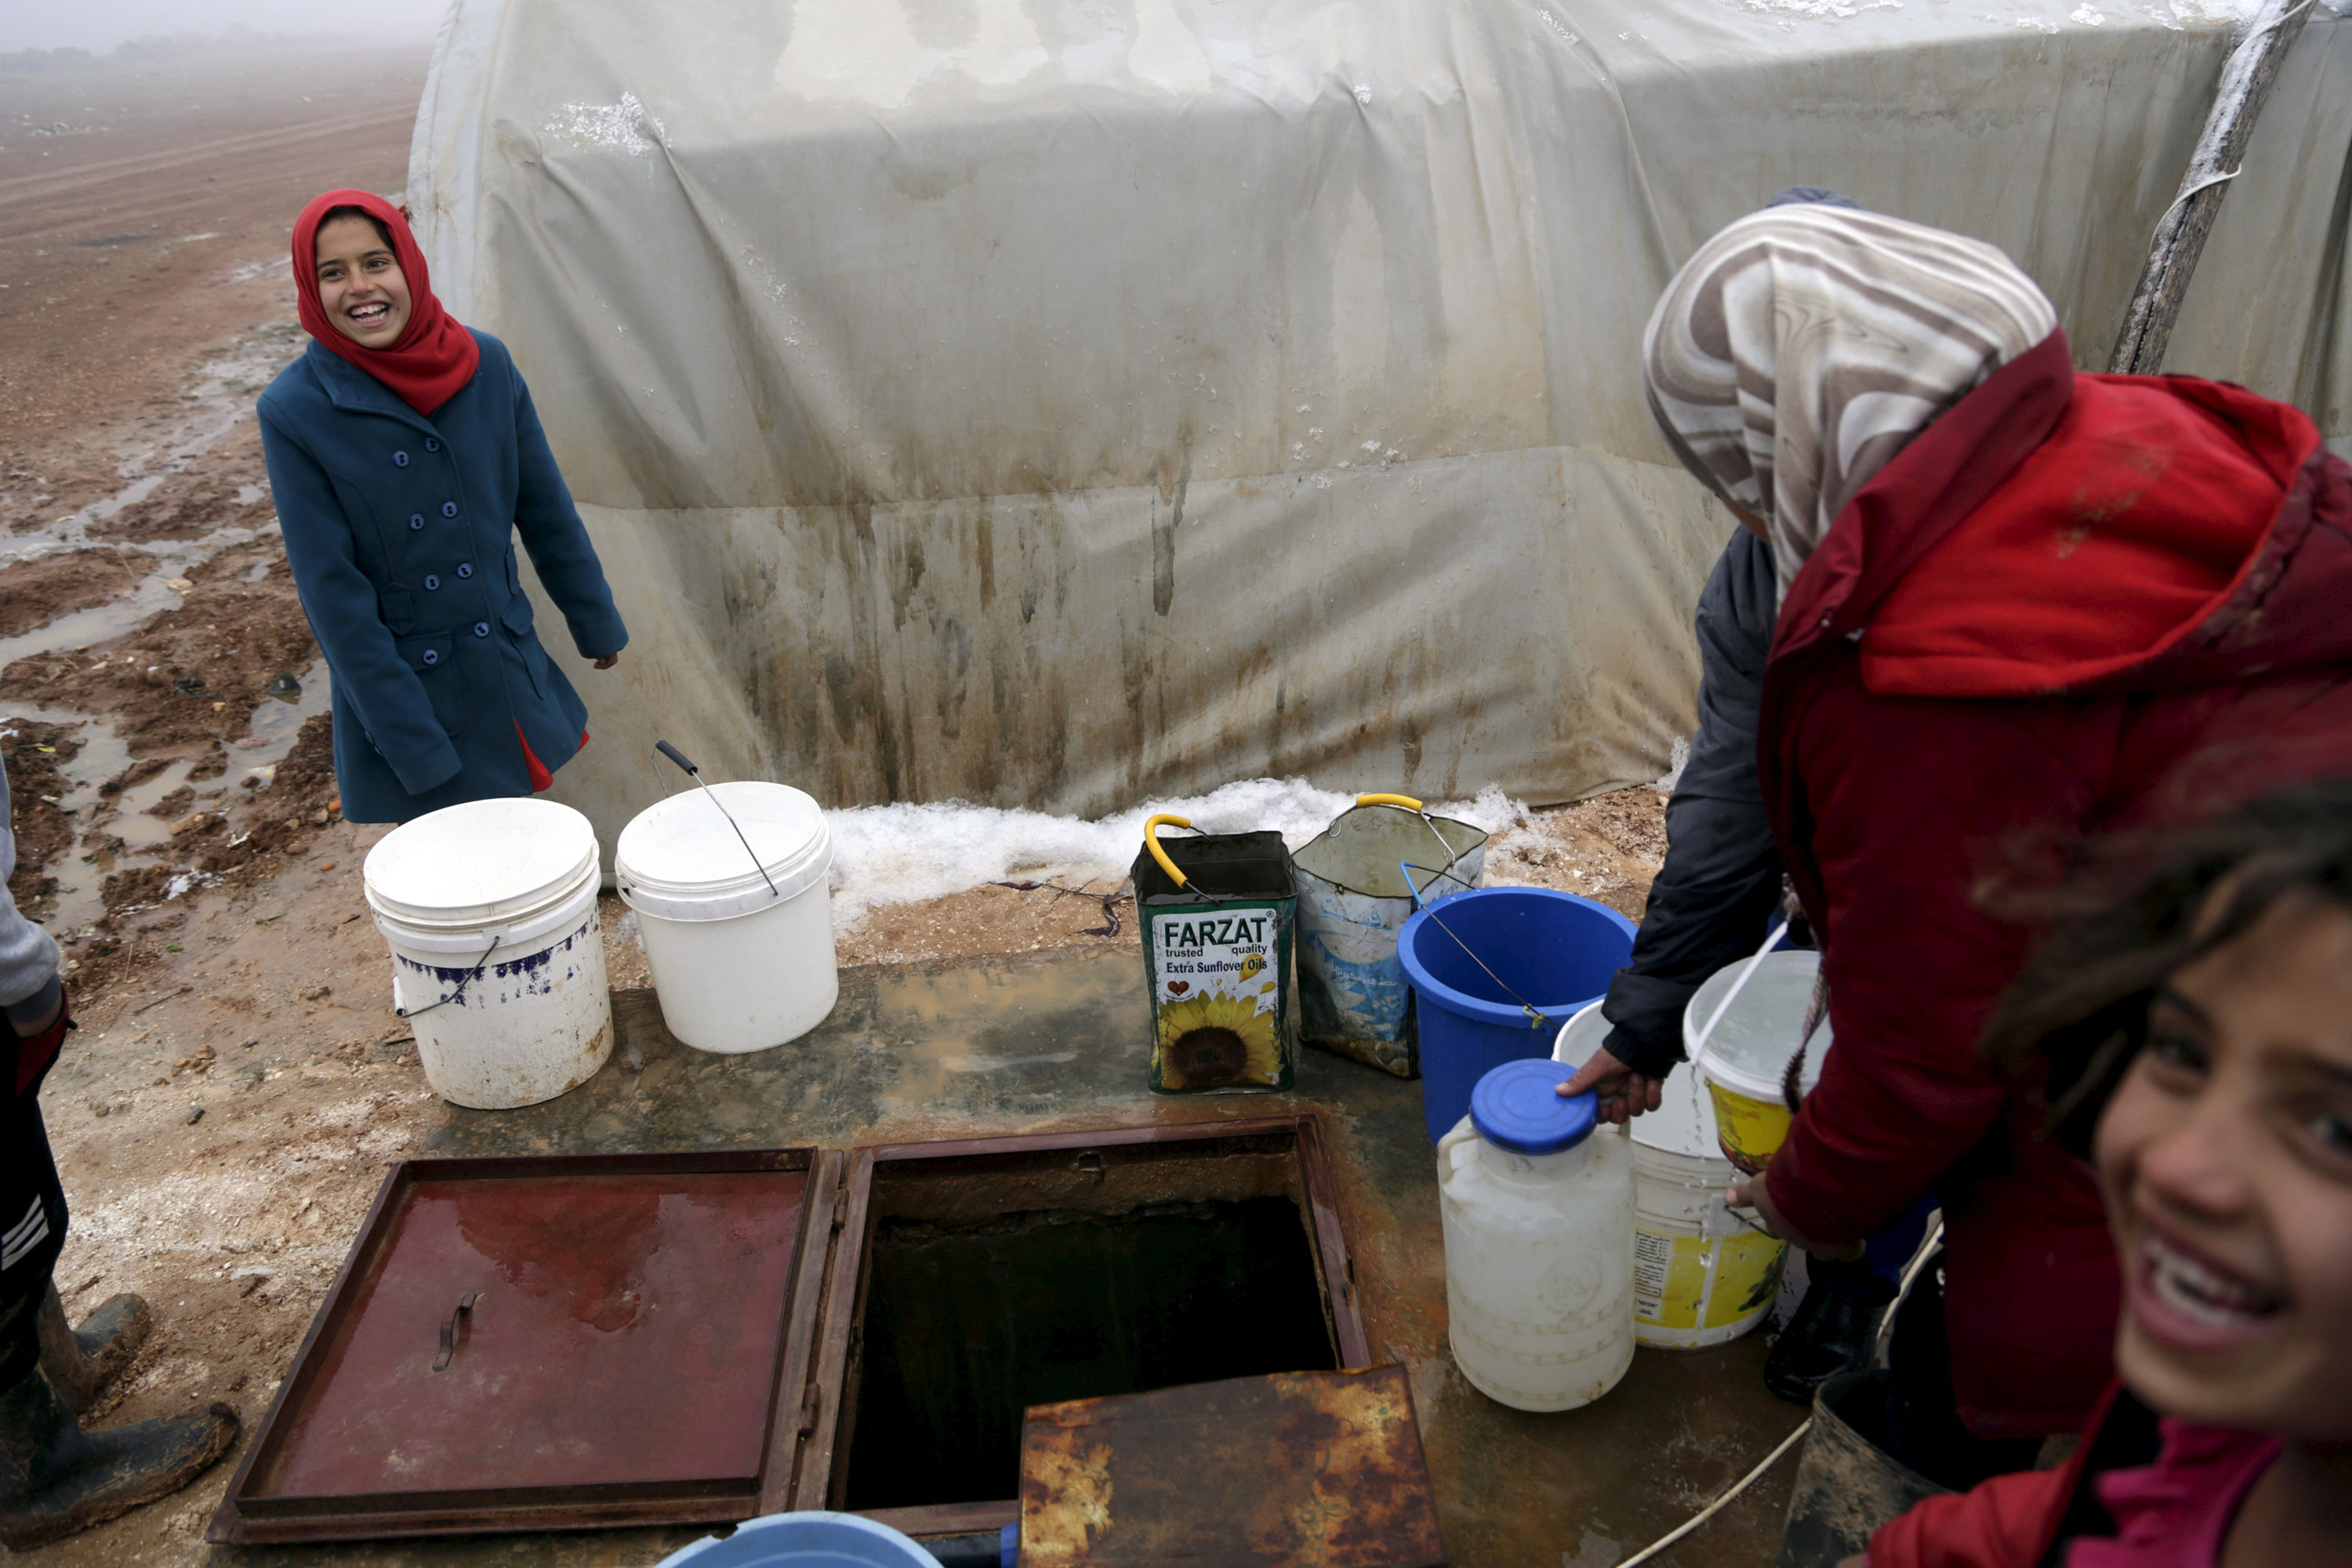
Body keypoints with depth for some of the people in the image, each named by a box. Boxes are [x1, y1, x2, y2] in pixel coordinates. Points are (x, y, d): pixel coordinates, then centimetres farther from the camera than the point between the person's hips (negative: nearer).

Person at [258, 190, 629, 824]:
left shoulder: (485, 363, -4)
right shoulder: (296, 409, -13)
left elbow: (546, 512, 7)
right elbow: (333, 593, -13)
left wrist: (598, 624, 16)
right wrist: (415, 748, -15)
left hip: (512, 670, 3)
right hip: (403, 687, -3)